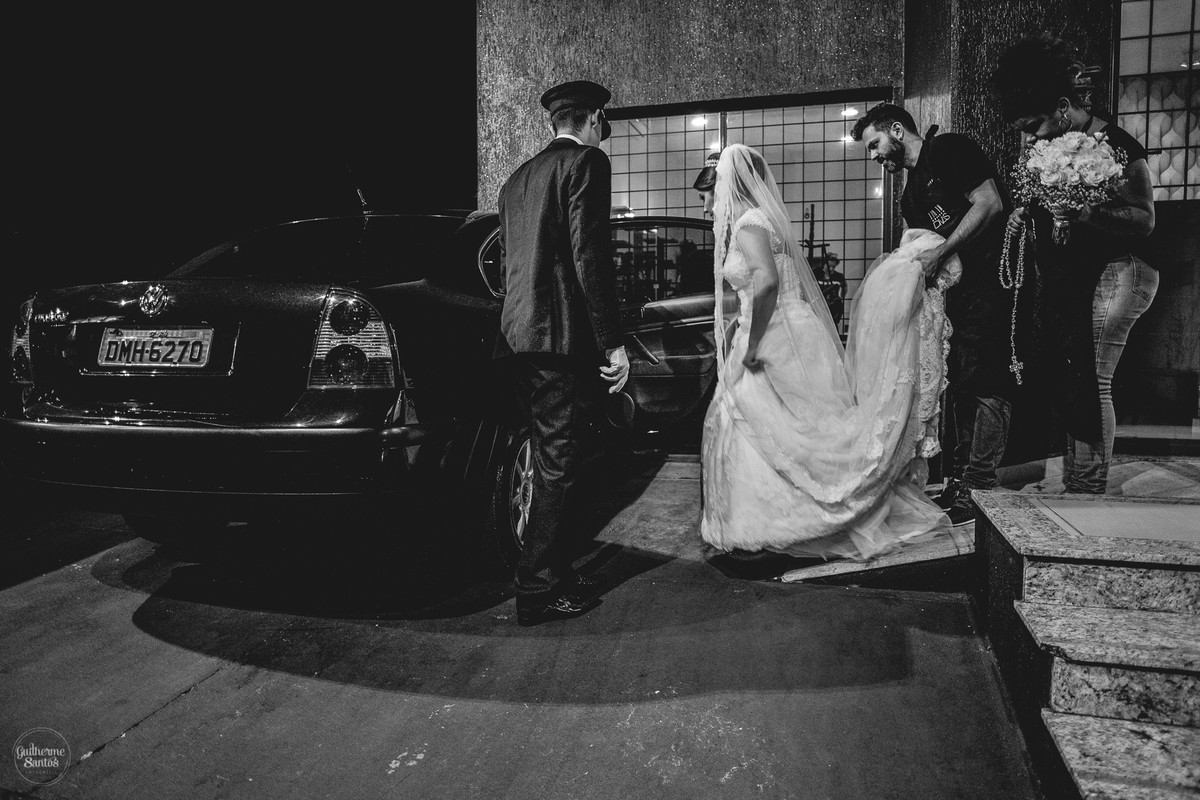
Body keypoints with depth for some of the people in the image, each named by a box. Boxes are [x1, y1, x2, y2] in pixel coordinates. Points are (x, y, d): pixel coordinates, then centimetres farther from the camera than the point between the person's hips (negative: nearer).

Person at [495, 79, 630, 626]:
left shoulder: (518, 177, 21)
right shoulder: (586, 162, -4)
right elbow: (590, 256, -14)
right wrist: (612, 342, -14)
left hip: (519, 334, 9)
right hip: (560, 335, -9)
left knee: (548, 459, 16)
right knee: (557, 463, -3)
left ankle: (555, 569, 26)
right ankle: (537, 589, 4)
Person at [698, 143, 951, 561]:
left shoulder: (749, 224, -14)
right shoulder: (757, 220, 16)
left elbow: (766, 281, -32)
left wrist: (751, 346, -26)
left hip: (776, 344, -9)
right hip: (783, 337, 9)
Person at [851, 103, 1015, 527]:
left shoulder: (949, 150, -3)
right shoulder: (911, 197, 21)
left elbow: (990, 204, -15)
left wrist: (940, 253, -18)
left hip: (994, 276, -9)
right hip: (961, 289, 9)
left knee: (986, 383, -9)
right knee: (961, 385, 11)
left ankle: (979, 491, -6)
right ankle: (959, 479, 19)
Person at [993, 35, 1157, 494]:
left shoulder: (1116, 145, -12)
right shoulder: (1047, 147, 9)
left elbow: (1144, 219, -13)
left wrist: (1088, 214, -28)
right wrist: (1026, 214, 3)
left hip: (1107, 275, -7)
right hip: (1061, 279, 7)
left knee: (1089, 381, -8)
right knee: (1052, 370, 6)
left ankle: (1090, 491, 2)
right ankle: (1073, 478, 17)